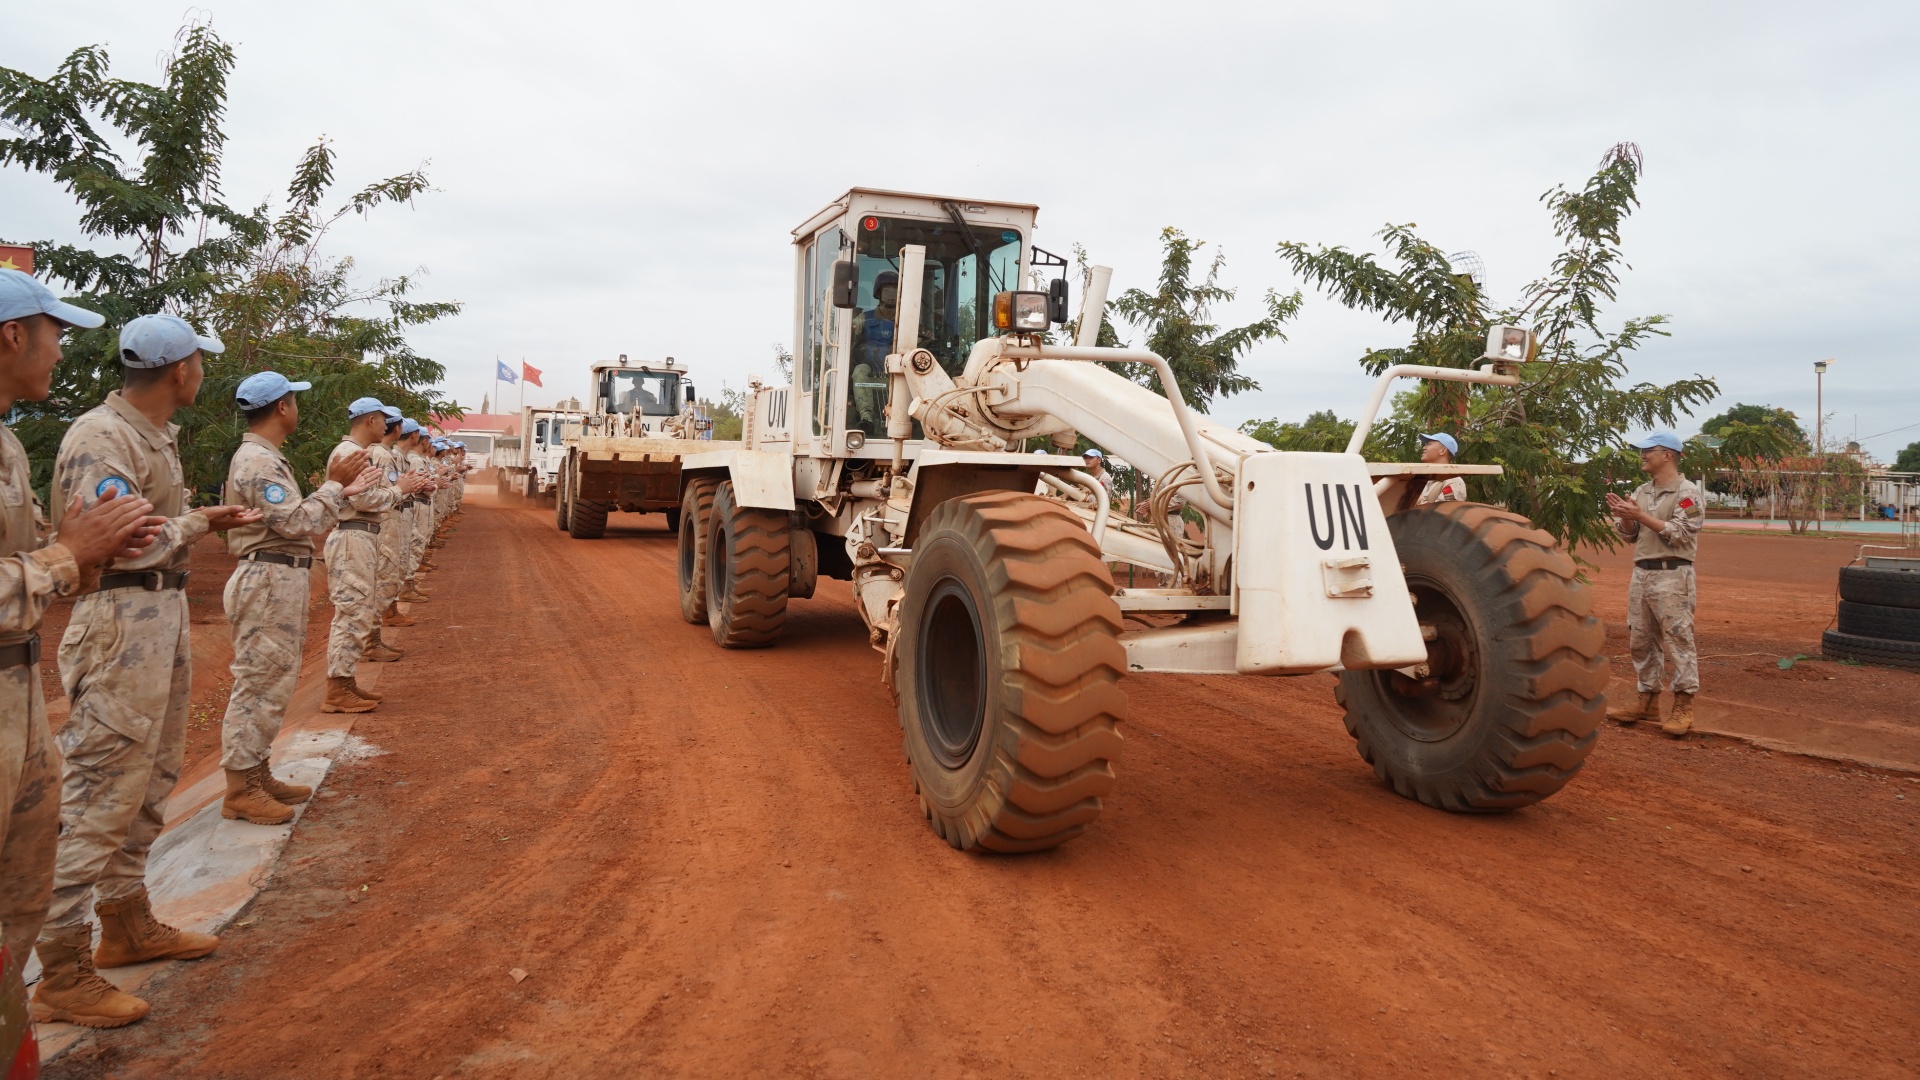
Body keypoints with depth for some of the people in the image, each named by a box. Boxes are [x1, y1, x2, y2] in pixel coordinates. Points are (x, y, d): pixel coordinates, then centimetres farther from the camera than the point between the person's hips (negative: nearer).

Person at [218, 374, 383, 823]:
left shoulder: (266, 458, 17)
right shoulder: (257, 461, -16)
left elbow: (293, 518, 16)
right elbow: (296, 522, -23)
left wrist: (344, 490, 11)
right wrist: (334, 485, -13)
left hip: (281, 582, 11)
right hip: (268, 580, -11)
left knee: (274, 682, 17)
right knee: (260, 684, -6)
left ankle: (257, 775, 25)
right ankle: (240, 790, 1)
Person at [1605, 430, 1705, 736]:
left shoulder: (1687, 493, -7)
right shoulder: (1641, 492, 15)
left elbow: (1679, 534, -17)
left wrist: (1641, 516, -18)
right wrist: (1624, 517, -5)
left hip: (1672, 575, -8)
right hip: (1641, 573, 8)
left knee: (1678, 641, -6)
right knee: (1640, 641, 11)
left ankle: (1683, 707, -2)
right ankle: (1648, 701, 20)